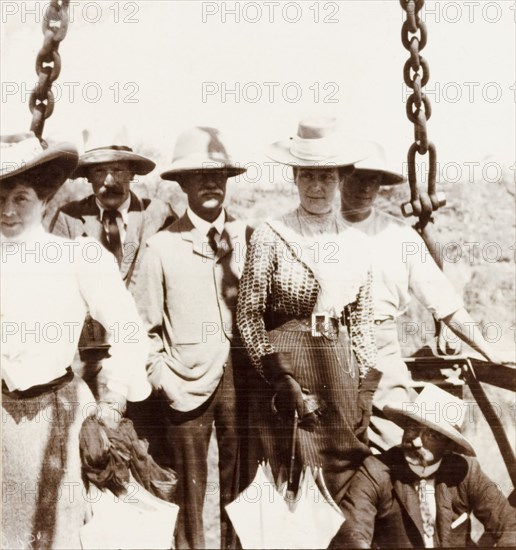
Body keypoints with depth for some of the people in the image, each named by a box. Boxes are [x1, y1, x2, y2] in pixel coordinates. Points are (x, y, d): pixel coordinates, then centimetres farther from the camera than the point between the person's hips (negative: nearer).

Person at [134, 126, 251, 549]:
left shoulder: (248, 238, 1)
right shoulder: (162, 247, -2)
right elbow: (147, 326, 3)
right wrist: (161, 377, -4)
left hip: (240, 376, 1)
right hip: (187, 385, -1)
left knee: (239, 487, 13)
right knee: (190, 495, 11)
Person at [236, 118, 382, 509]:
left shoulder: (356, 243, 7)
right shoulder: (270, 237, -5)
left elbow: (363, 320, 12)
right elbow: (249, 316, -6)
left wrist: (367, 389, 6)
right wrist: (287, 385, -10)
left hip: (341, 376, 4)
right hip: (282, 374, -3)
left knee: (344, 485, 9)